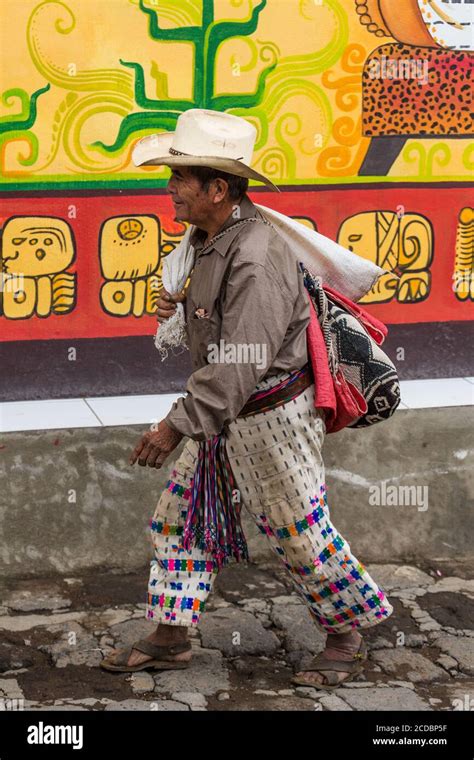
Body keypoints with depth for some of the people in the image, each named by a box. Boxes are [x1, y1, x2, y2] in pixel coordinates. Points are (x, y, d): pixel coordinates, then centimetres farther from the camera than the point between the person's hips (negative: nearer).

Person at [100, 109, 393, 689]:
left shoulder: (255, 259, -27)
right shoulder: (209, 238, 4)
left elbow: (240, 365, -29)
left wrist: (177, 426, -28)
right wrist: (182, 305, 3)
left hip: (271, 418, -10)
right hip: (225, 414, 10)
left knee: (298, 533, 5)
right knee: (179, 516, 12)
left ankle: (346, 636, 26)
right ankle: (170, 638, 23)